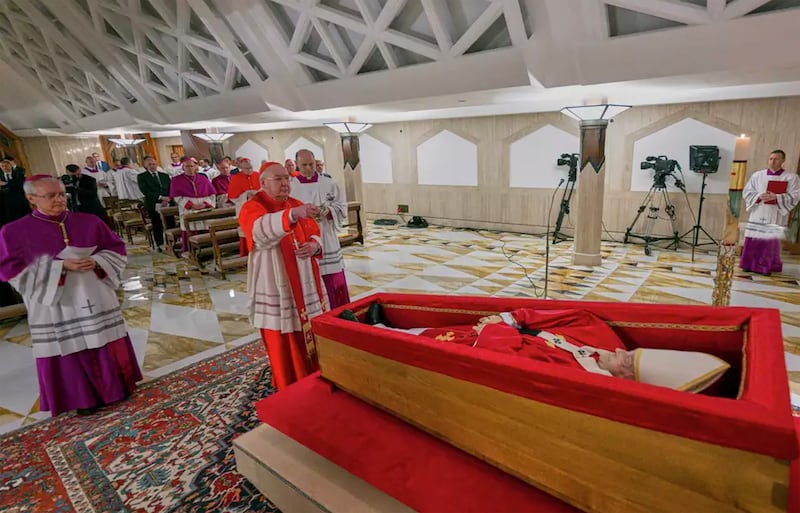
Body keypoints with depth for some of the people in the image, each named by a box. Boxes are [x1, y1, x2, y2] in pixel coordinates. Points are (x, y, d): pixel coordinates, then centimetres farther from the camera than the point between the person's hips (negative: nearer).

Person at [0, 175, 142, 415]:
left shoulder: (89, 222, 1)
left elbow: (116, 249, 6)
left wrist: (95, 262, -15)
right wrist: (61, 266, -20)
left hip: (96, 299, 2)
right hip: (57, 305, -2)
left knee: (109, 346, 11)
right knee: (70, 352, 8)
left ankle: (117, 386, 30)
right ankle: (83, 398, 26)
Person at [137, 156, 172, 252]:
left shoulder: (165, 175, 17)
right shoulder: (141, 177, 4)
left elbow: (170, 190, 11)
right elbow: (145, 191, -9)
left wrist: (167, 199, -8)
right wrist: (160, 197, -17)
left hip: (167, 204, 3)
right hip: (153, 205, -3)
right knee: (157, 227, 0)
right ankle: (159, 245, 9)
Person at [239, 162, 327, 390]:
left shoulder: (297, 205, 9)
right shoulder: (251, 208, -12)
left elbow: (314, 233, 14)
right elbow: (262, 230, -35)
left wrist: (314, 245, -11)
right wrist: (292, 215, -53)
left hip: (305, 283, 6)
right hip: (276, 286, -6)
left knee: (312, 333, 15)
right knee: (284, 343, 5)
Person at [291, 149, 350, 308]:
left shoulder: (329, 184, 4)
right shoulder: (290, 187, -1)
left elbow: (342, 206, 3)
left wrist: (328, 211, -15)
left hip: (327, 241, 2)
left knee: (335, 283, 9)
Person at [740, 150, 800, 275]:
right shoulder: (757, 175, 7)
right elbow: (746, 192, 6)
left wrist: (776, 197, -19)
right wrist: (758, 196, -13)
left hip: (776, 217, -2)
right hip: (757, 216, 2)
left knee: (771, 242, -1)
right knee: (753, 241, 3)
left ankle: (766, 267, 8)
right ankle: (750, 264, 12)